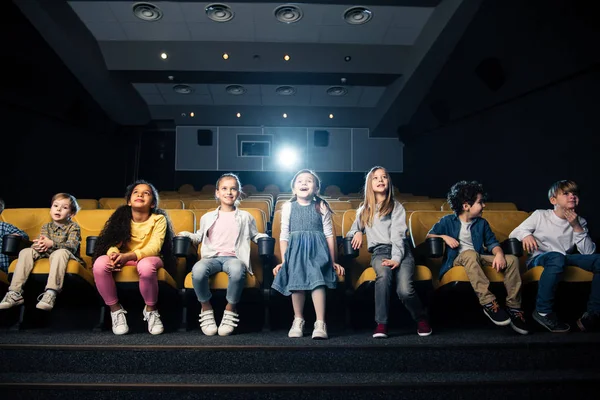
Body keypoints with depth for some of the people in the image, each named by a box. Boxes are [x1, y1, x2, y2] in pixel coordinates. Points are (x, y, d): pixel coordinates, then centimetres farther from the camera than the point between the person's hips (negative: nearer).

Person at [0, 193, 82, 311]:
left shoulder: (73, 227, 0)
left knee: (61, 252, -37)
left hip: (65, 256, -5)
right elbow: (35, 245, 3)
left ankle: (50, 294, -50)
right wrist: (38, 246, -24)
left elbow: (72, 246, -17)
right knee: (25, 252, -17)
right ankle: (14, 293, -23)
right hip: (46, 255, 5)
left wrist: (51, 244, -33)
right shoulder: (46, 227, 15)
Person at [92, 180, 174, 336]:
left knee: (145, 266, -40)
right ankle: (116, 310, -10)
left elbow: (154, 247, -19)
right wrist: (114, 255, -33)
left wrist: (128, 256, -35)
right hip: (124, 259, 3)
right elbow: (113, 241, -7)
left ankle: (150, 310, -13)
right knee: (100, 263, -28)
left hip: (149, 259, -3)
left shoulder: (159, 219, -10)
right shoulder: (122, 217, 0)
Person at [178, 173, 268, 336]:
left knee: (237, 270, -41)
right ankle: (206, 308, -11)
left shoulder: (245, 217, 17)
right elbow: (200, 236, 32)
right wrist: (187, 236, 12)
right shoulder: (207, 217, 19)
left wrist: (264, 238, 4)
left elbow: (254, 235, 26)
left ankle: (231, 308, -17)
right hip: (212, 257, 2)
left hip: (233, 257, -1)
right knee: (198, 270, -36)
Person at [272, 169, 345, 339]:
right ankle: (298, 320, 17)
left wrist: (332, 261, 6)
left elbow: (329, 234, 7)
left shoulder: (321, 207, 6)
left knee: (318, 282, -17)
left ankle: (320, 324, -14)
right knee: (296, 284, -3)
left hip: (317, 249, -1)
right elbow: (284, 236, 9)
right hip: (295, 249, 1)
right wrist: (283, 260, 5)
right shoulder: (288, 207, 8)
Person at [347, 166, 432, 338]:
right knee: (384, 274, -36)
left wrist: (396, 259, -21)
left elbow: (398, 235, -5)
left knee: (404, 290, -26)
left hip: (399, 250, -1)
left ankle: (422, 319, 5)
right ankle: (381, 324, -29)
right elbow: (351, 231, 29)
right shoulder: (363, 210, 19)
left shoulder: (396, 207, 9)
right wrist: (357, 232, 3)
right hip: (379, 251, 2)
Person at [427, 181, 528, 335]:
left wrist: (499, 254, -14)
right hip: (458, 259, -4)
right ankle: (488, 302, -43)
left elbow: (492, 242, 8)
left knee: (512, 259, -19)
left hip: (479, 258, 5)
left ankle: (513, 307, -19)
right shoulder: (448, 221, 4)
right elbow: (429, 236, 6)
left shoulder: (482, 223, 15)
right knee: (471, 254, -40)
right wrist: (444, 237, -14)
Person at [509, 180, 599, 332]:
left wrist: (576, 227, -11)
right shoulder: (540, 215, -1)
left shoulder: (579, 221, 9)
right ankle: (543, 311, -29)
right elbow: (513, 233, -1)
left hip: (566, 260, 4)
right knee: (557, 257, -40)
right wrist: (525, 235, -25)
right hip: (538, 259, -4)